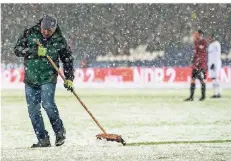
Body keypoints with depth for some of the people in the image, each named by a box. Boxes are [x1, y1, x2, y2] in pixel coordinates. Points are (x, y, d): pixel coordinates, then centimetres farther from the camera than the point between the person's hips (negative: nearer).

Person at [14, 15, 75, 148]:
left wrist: (69, 78, 2)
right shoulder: (30, 33, -2)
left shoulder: (59, 40, -3)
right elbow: (17, 49, -7)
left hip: (48, 78, -3)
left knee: (48, 104, -21)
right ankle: (43, 139, 8)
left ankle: (60, 131, 1)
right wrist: (34, 51, -20)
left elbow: (68, 60, 7)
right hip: (30, 79, 3)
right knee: (33, 110, 0)